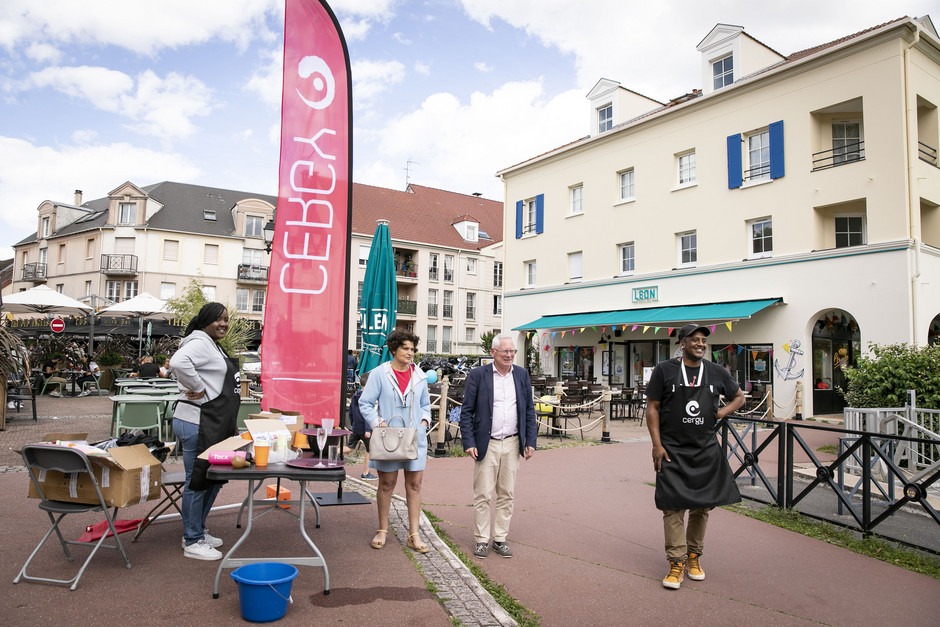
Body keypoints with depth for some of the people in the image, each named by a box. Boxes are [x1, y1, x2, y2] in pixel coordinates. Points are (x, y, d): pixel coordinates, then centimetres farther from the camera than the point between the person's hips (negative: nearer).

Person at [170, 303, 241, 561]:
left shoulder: (214, 346, 20)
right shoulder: (199, 342, -13)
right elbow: (178, 362, -35)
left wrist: (231, 424, 24)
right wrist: (199, 389, -23)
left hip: (215, 426, 10)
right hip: (197, 425, -10)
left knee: (213, 480, 18)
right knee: (197, 482, -1)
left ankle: (198, 532, 32)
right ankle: (192, 542, 11)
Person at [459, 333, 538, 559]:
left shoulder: (522, 375, 7)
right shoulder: (478, 375, -4)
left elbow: (529, 411, 11)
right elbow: (466, 411, -3)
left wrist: (530, 442, 4)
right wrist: (468, 443, -10)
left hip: (512, 444, 3)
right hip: (487, 445, -3)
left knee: (506, 495, 10)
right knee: (482, 495, 2)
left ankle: (500, 539, 21)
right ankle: (481, 540, 16)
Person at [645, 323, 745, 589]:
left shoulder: (716, 372, 6)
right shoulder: (664, 370, -2)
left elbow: (739, 397, 22)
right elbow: (652, 408, -2)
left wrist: (721, 413, 2)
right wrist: (656, 445, -9)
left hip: (706, 450, 3)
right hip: (673, 450, -3)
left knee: (702, 505, 10)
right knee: (673, 507, -4)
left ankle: (694, 557, 27)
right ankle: (676, 563, 4)